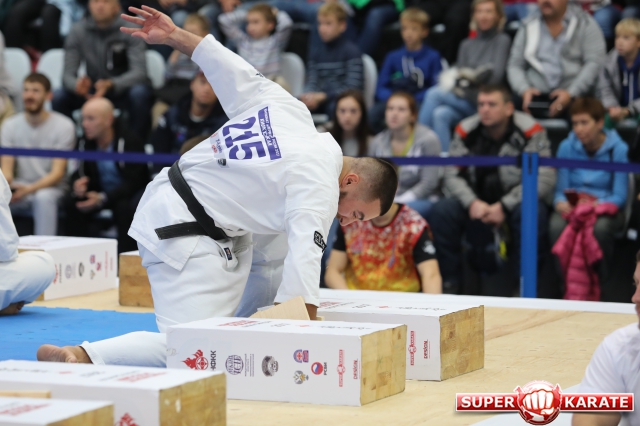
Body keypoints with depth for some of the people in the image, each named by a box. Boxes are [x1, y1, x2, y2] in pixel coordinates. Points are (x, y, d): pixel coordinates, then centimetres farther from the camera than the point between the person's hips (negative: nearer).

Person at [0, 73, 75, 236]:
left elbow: (57, 173, -12)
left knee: (44, 197, -38)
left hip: (49, 188, -3)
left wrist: (29, 189, -30)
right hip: (20, 189, 3)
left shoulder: (64, 126, -8)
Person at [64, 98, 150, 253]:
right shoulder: (85, 143, -5)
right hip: (101, 191, 5)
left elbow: (133, 182, -24)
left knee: (124, 207, -38)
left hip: (129, 193, -5)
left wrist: (102, 199, -36)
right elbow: (80, 173, 3)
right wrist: (77, 185, -24)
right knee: (72, 204, -21)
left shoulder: (129, 142, -22)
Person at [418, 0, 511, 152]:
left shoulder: (502, 41, 4)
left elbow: (495, 76, -7)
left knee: (434, 94, -23)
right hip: (463, 102, 4)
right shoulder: (467, 45, 18)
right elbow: (461, 76, 9)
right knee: (441, 114, -29)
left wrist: (471, 75, -20)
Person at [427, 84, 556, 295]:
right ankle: (449, 282, -9)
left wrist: (503, 206, -25)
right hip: (476, 204, 3)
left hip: (515, 201, -3)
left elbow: (544, 179, -18)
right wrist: (472, 203, -22)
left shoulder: (530, 132, -12)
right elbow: (452, 175, -3)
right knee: (440, 212, -22)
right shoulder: (466, 131, -2)